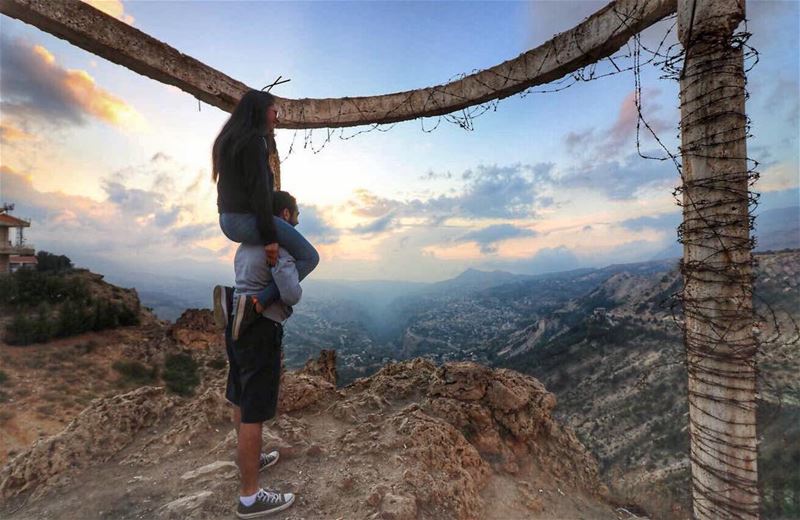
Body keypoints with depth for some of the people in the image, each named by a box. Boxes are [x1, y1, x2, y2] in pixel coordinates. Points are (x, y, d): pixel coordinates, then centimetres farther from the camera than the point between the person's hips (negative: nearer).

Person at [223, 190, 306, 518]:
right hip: (260, 331, -10)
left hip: (239, 324, 10)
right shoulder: (280, 244, -16)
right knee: (254, 413, -1)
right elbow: (291, 294, -25)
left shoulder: (249, 242, 14)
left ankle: (251, 459, 43)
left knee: (242, 401, 22)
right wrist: (297, 290, -5)